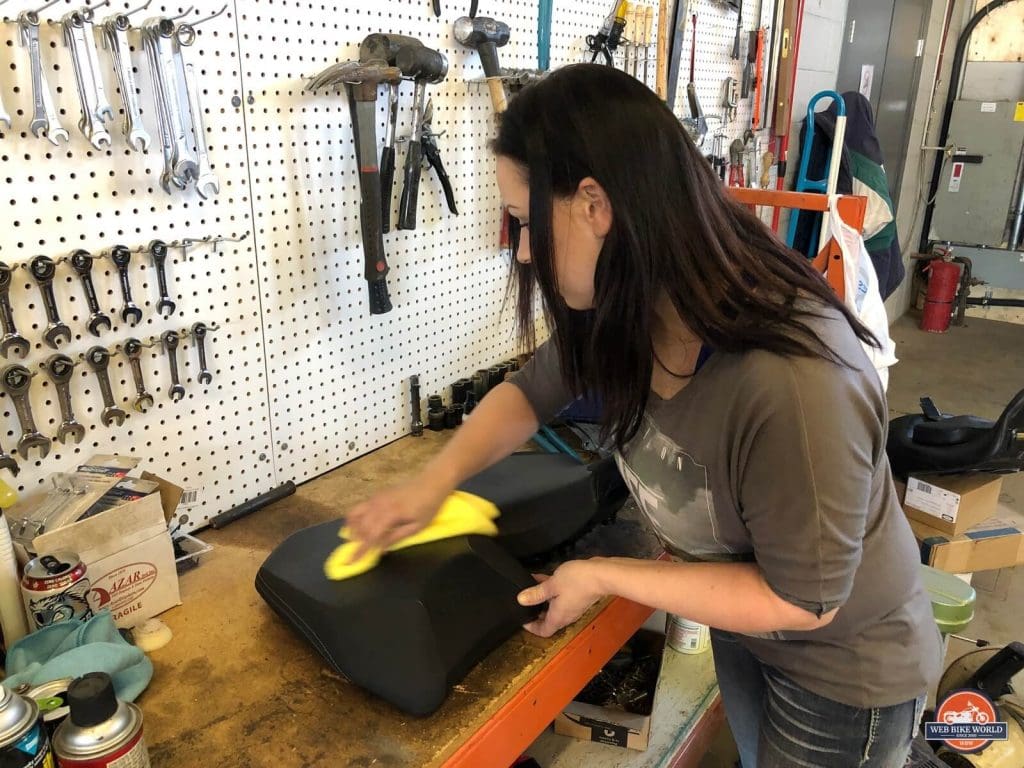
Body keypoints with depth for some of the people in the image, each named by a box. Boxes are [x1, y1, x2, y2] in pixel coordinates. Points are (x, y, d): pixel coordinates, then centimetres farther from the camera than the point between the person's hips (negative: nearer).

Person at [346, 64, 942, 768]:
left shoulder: (790, 378, -41)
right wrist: (434, 481, -13)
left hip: (842, 667, -6)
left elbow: (802, 598, -28)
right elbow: (534, 389, 0)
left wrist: (605, 577, -23)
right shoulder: (622, 311, -19)